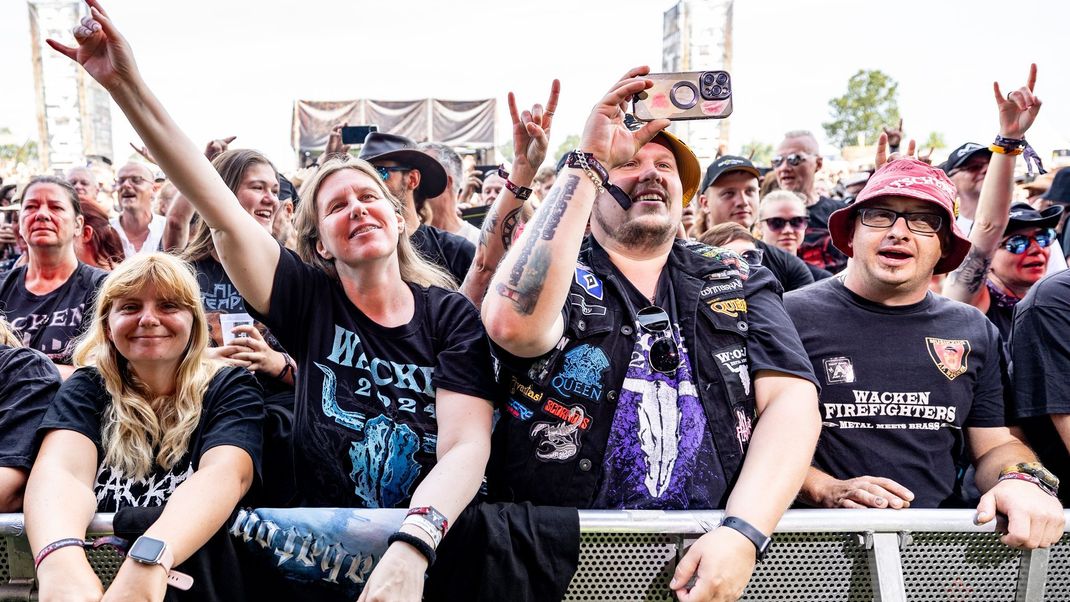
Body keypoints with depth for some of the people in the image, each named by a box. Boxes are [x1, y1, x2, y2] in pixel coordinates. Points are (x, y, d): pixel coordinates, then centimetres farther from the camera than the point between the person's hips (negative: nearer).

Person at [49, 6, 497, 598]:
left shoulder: (450, 315, -1)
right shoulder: (313, 301, 2)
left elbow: (466, 449, -11)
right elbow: (220, 209, -8)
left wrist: (412, 547, -29)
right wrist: (126, 84, -14)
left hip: (433, 544, 0)